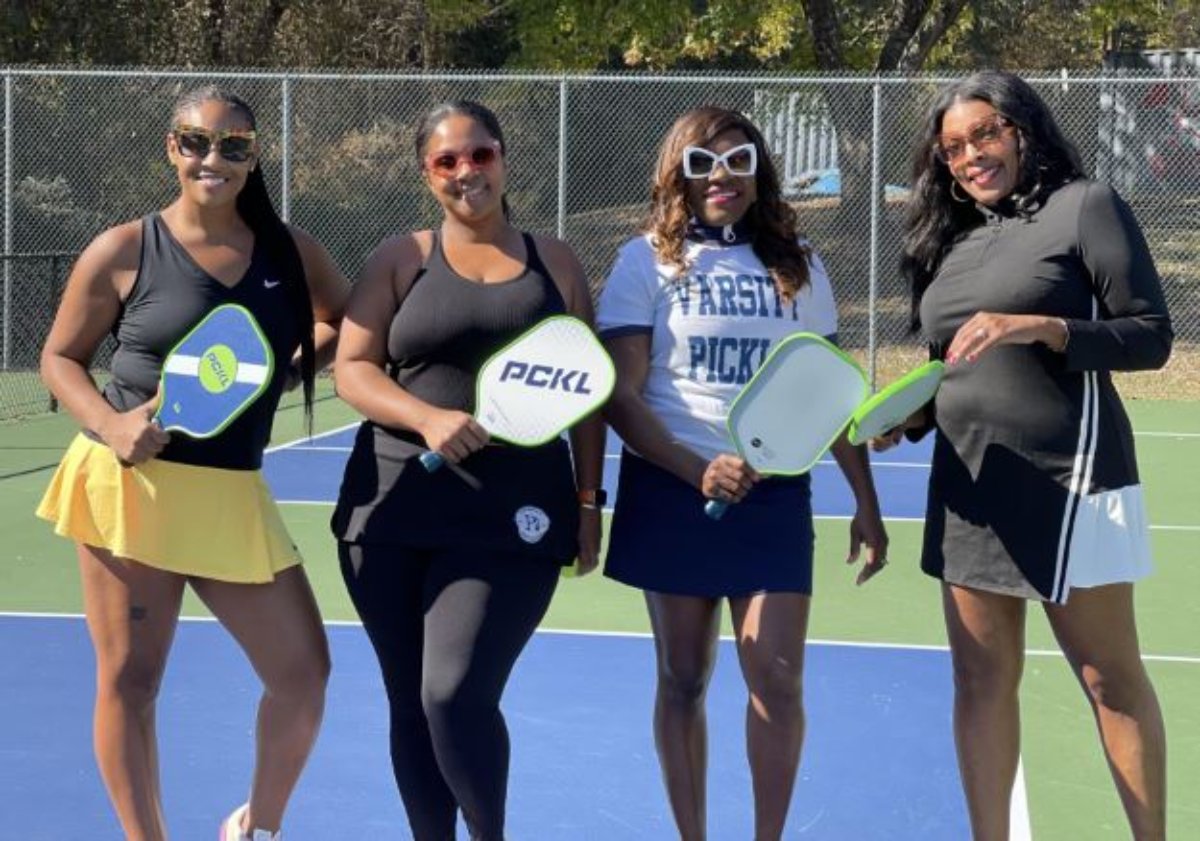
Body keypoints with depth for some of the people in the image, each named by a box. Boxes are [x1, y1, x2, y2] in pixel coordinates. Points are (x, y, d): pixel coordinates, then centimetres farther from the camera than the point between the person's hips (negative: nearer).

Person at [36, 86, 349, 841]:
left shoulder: (290, 250, 4)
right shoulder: (123, 252, -4)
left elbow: (347, 322, 20)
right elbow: (60, 359, 4)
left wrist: (291, 370, 1)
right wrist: (109, 424, -15)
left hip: (232, 496, 3)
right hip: (131, 485, -3)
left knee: (303, 674, 4)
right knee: (130, 680, 2)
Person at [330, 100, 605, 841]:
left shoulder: (554, 263, 9)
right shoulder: (402, 259, 7)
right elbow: (352, 369, 0)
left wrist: (588, 501, 4)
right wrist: (427, 418, -17)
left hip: (513, 512, -2)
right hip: (396, 505, 2)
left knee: (455, 696, -14)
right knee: (411, 704, 8)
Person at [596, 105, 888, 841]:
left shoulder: (798, 267, 8)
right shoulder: (647, 261, -1)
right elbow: (621, 396, -7)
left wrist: (866, 502, 9)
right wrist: (697, 470, -20)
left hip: (775, 493, 1)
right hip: (671, 491, -1)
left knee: (778, 682, -5)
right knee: (684, 681, 6)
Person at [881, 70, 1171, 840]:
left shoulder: (1085, 206, -5)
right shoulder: (951, 241, 14)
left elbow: (1151, 336, -10)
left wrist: (1039, 326, -21)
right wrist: (910, 418, 2)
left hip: (1066, 479, -6)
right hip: (969, 485, 6)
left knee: (1111, 678, 2)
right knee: (982, 676, 7)